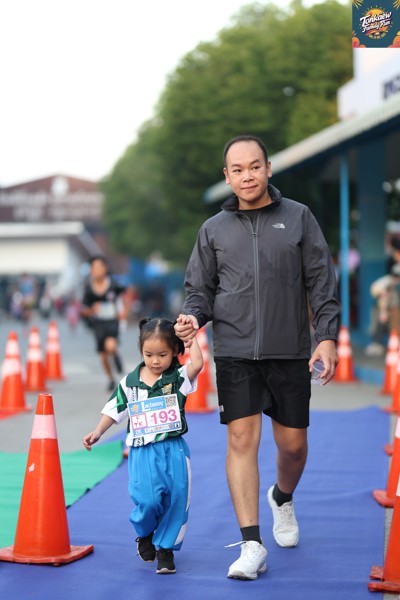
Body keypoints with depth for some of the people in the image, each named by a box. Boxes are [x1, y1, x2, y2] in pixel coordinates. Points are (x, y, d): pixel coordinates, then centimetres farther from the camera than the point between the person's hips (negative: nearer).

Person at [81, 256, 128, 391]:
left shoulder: (112, 285, -11)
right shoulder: (89, 289, -8)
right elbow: (84, 311, -2)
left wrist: (123, 309, 2)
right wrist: (92, 310, -22)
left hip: (112, 320, -2)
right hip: (98, 323, 2)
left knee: (110, 346, -27)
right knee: (103, 355, 8)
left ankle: (116, 355, 11)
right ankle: (111, 380, 31)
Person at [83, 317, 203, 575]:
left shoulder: (178, 378, -1)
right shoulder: (130, 383, 4)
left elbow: (197, 364, -20)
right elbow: (115, 410, 11)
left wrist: (192, 340, -10)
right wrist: (98, 432, 3)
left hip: (174, 450, 0)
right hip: (143, 452, 0)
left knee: (177, 500, -2)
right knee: (148, 500, -14)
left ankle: (166, 547, 18)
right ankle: (144, 534, 19)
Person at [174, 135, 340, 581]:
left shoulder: (298, 218, 5)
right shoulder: (214, 229, 9)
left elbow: (322, 282, 4)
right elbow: (200, 288, 13)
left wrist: (327, 336, -5)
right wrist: (193, 316, -9)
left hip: (290, 352, 0)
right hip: (235, 352, 0)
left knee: (293, 444, 7)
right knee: (242, 439, -8)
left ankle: (282, 498, 40)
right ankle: (252, 545, -4)